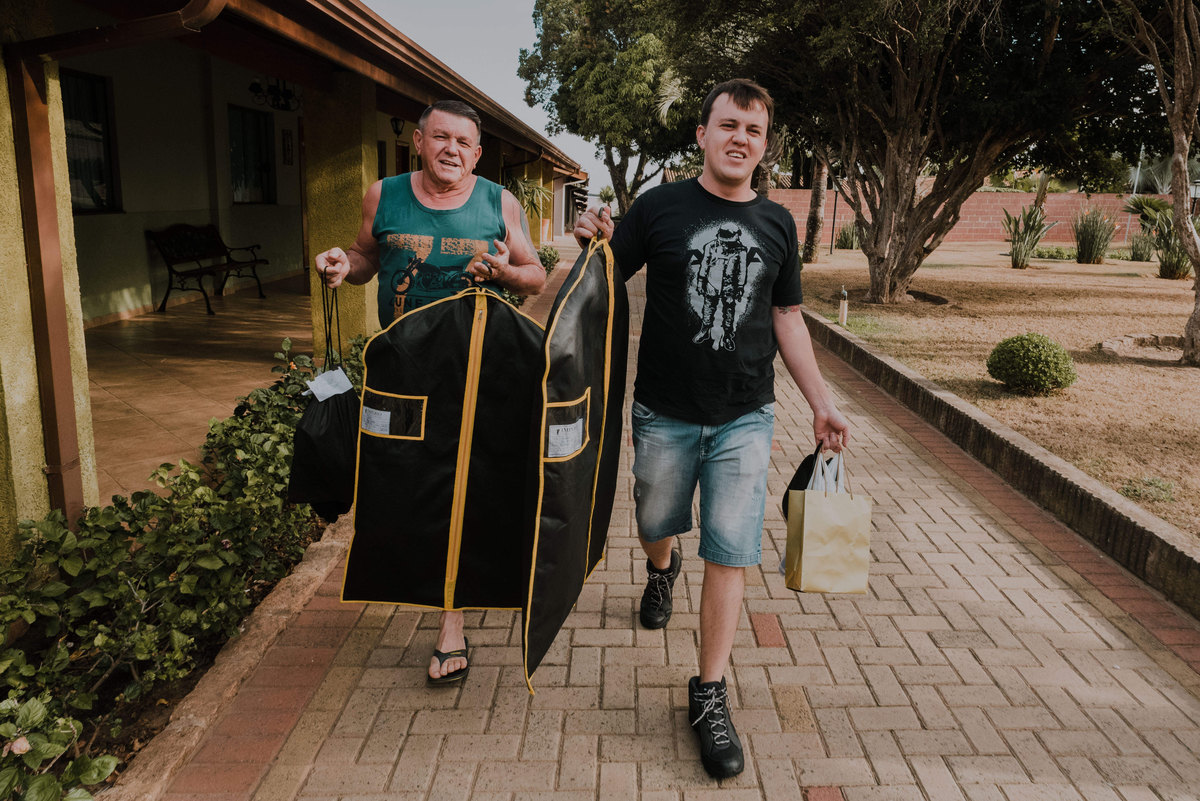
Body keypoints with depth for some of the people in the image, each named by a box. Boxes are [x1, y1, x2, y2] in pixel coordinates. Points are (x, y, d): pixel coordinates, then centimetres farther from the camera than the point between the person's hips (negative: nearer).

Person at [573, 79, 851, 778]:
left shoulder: (776, 223, 5)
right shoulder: (660, 207, -3)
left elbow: (787, 319, 11)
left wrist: (821, 402, 8)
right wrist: (593, 242, -21)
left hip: (744, 417, 1)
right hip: (665, 413, -1)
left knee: (731, 551, -2)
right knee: (658, 524, 19)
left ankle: (710, 694, 12)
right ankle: (662, 569, 57)